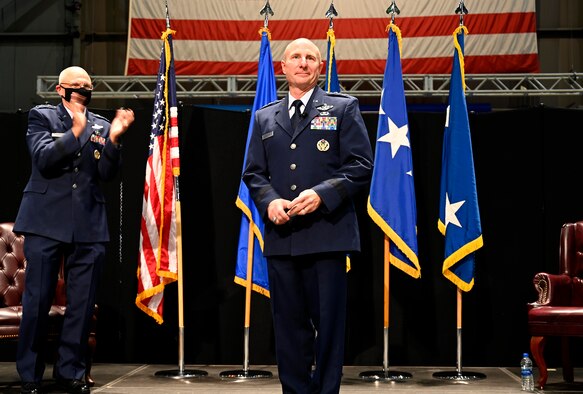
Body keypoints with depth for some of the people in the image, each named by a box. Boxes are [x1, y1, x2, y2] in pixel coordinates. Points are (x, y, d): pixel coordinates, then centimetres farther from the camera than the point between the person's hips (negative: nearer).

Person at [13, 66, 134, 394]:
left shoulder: (101, 126, 12)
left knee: (83, 303, 6)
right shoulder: (42, 116, 6)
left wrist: (114, 138, -12)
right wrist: (75, 133, -22)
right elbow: (43, 159, -10)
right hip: (47, 222, -3)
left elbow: (108, 174, 3)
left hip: (88, 226, 3)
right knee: (37, 300, 1)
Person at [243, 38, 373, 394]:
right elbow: (253, 173, 16)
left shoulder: (343, 108, 7)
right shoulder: (265, 118, 18)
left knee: (328, 322, -1)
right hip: (281, 236, 4)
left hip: (326, 233, -3)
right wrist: (268, 200, -5)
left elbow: (362, 165, -1)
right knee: (289, 324, 7)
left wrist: (322, 194, -15)